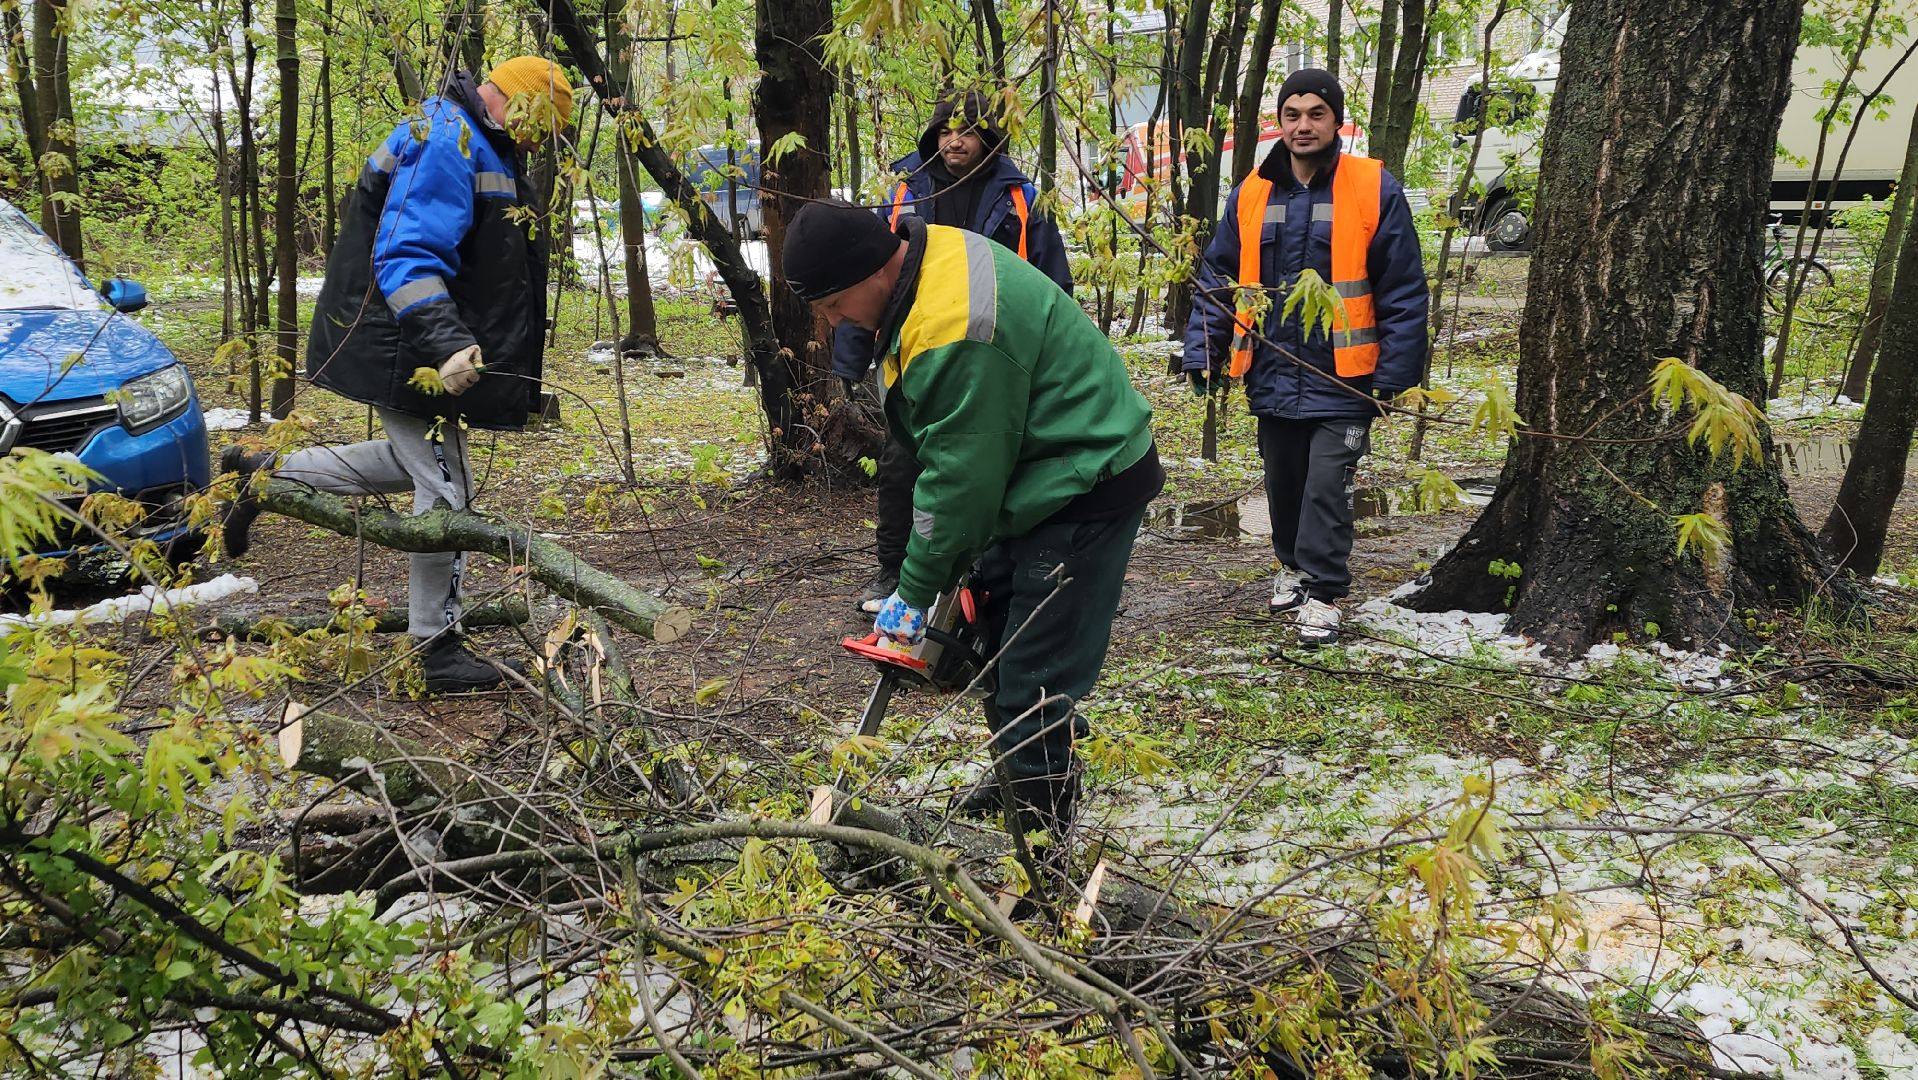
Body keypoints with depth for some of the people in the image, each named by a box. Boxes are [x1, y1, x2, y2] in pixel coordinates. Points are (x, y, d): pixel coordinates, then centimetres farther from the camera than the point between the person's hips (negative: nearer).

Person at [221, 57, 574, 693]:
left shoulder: (477, 146, 15)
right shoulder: (446, 143, -18)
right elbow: (407, 257, -28)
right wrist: (446, 342, -39)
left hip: (426, 351, 11)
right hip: (406, 353, -11)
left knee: (416, 464, 24)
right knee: (444, 492, -4)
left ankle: (266, 475, 29)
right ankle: (440, 650, 7)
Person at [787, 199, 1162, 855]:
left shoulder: (954, 330, -31)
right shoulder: (924, 260, 2)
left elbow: (961, 475, -24)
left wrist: (915, 591, -12)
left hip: (1086, 492, -11)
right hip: (1033, 476, 11)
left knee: (1032, 684, -9)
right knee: (997, 637, 21)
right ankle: (1018, 784, 38)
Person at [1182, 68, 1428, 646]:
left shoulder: (1374, 189, -6)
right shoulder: (1253, 193, 5)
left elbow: (1403, 290, -6)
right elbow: (1217, 277, 10)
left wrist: (1395, 375, -10)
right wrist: (1202, 354, 2)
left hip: (1341, 379, -4)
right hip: (1273, 377, 4)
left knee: (1325, 488, -6)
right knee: (1282, 484, 17)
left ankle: (1323, 594, 7)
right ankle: (1294, 566, 38)